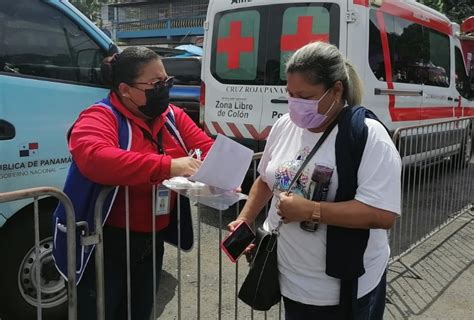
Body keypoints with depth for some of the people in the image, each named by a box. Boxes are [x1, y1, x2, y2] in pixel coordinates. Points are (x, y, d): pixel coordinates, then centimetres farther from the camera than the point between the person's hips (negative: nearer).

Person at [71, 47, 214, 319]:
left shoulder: (173, 116, 5)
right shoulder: (100, 118, -17)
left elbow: (206, 147, 3)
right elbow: (93, 157, -36)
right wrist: (167, 166, -42)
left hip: (152, 240, 6)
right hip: (108, 243, -6)